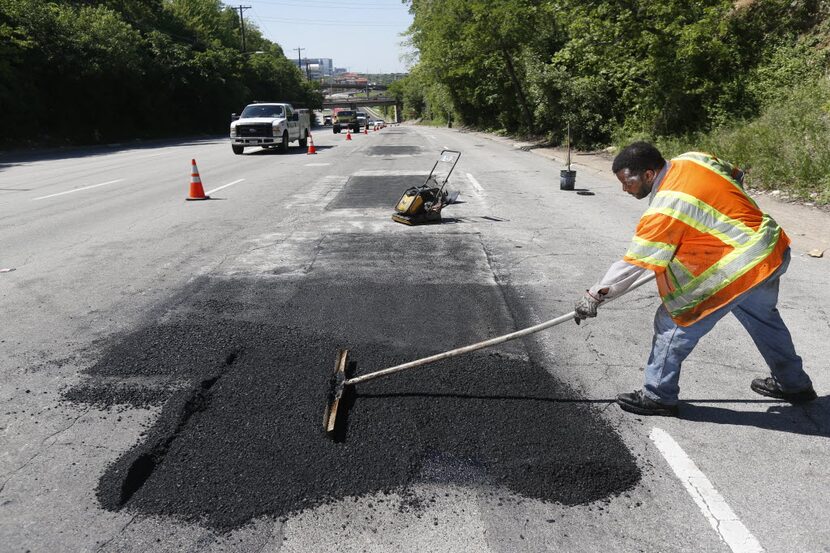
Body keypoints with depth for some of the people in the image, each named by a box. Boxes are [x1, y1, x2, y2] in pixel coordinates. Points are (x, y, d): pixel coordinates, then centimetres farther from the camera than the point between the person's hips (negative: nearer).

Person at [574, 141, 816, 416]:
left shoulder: (665, 210, -23)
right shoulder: (692, 159, 0)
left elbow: (632, 264, -18)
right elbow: (736, 175, 18)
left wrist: (595, 295, -8)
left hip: (743, 265, -10)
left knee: (673, 321, -2)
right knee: (763, 317, 31)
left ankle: (658, 396, 9)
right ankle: (794, 383, 50)